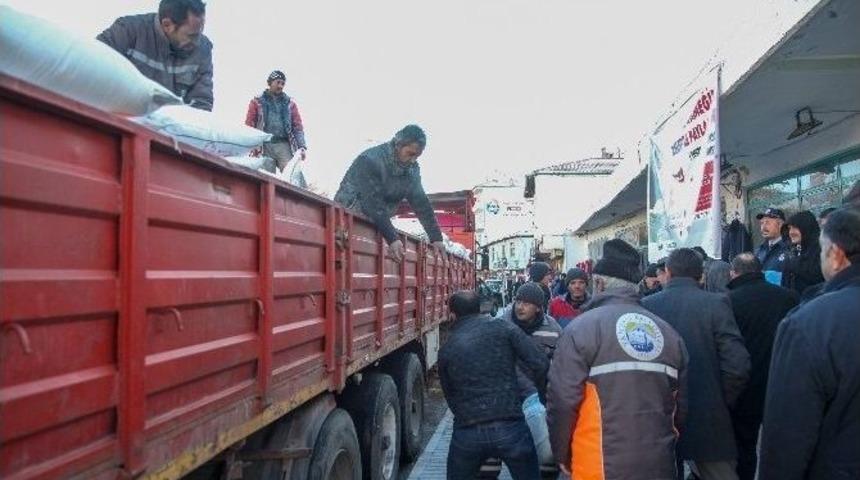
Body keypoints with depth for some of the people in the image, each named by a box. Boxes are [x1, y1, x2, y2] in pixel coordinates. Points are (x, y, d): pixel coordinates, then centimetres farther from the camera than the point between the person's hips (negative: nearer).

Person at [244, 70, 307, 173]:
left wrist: (302, 146, -2)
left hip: (284, 145, 1)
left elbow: (298, 126, 13)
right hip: (265, 145, -1)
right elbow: (249, 125, 7)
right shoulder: (257, 102, 13)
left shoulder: (289, 103, 18)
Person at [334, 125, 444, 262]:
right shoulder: (370, 160, -26)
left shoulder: (412, 169, -4)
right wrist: (392, 238, -39)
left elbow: (421, 203, -4)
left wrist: (436, 238, -12)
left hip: (377, 225, 7)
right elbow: (374, 203, -33)